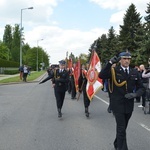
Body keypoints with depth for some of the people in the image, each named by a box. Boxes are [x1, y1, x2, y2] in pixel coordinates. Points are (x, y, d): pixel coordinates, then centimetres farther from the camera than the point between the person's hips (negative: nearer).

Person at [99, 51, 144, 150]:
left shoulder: (134, 72, 4)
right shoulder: (114, 70, -6)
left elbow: (141, 88, 7)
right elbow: (101, 76, -23)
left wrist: (135, 94, -13)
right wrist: (110, 63, -30)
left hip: (129, 104, 5)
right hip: (118, 104, -4)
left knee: (123, 127, 20)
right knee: (121, 128, -6)